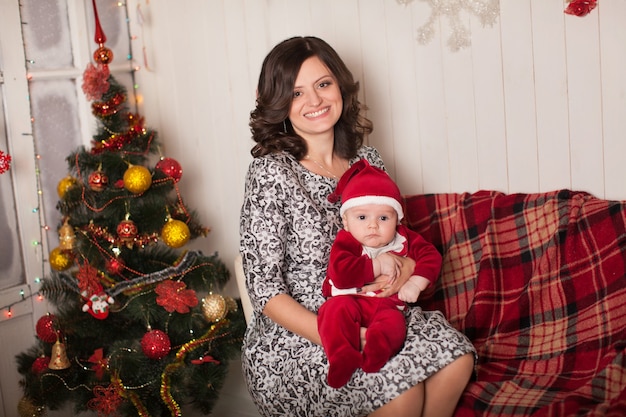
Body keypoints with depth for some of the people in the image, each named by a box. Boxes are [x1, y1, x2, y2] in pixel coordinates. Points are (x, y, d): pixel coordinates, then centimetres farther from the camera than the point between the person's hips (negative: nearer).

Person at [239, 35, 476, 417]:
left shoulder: (366, 160, 5)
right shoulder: (271, 173, -14)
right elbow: (265, 291, -16)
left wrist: (407, 264, -11)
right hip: (291, 339, -5)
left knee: (456, 359, -15)